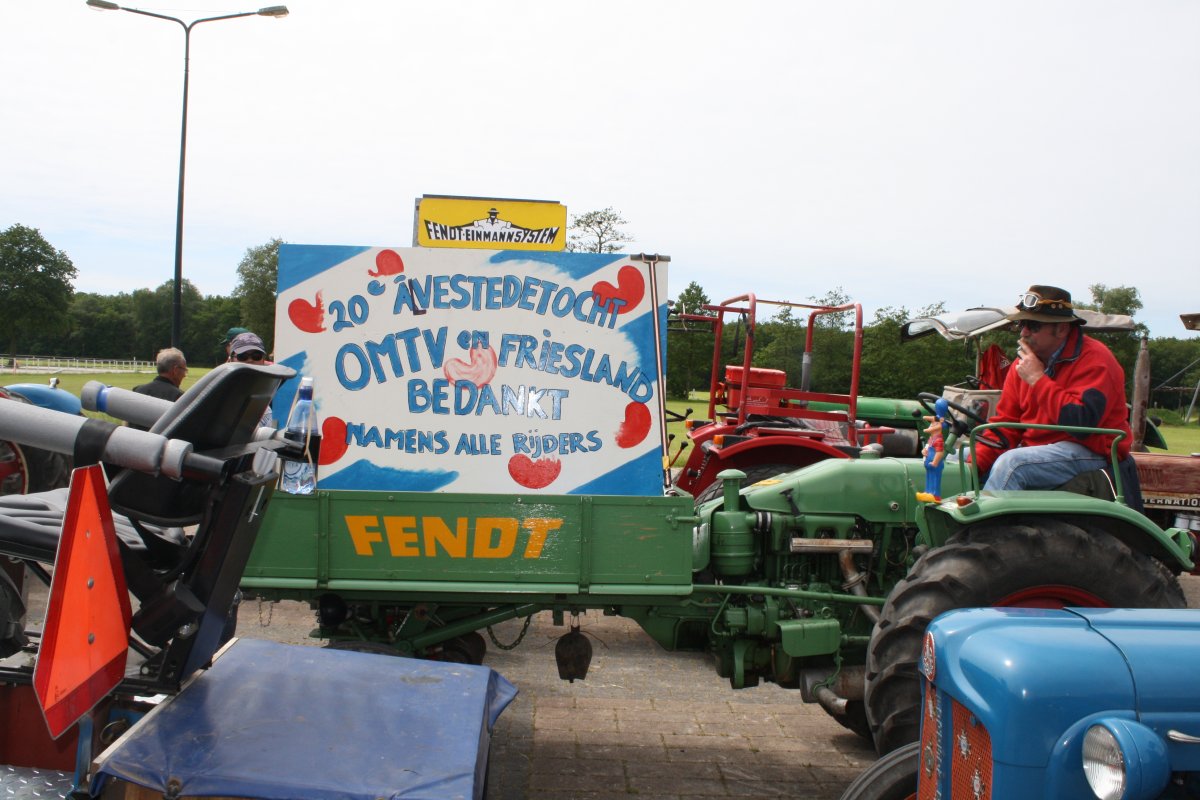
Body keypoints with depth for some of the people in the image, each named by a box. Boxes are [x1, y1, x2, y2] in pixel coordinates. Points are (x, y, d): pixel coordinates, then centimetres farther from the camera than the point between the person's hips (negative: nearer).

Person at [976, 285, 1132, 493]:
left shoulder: (1094, 359, -14)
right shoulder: (1023, 363, 9)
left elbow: (1082, 422, -27)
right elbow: (1005, 423, 8)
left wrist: (1037, 379, -20)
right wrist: (974, 464, -8)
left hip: (1090, 454, -8)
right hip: (1035, 449, 8)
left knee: (1011, 462, -31)